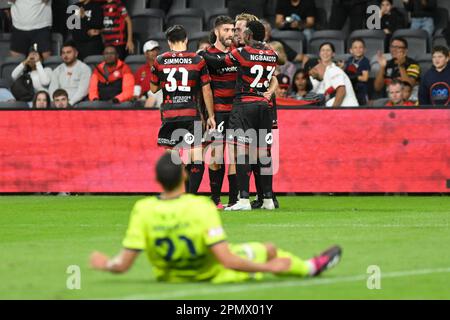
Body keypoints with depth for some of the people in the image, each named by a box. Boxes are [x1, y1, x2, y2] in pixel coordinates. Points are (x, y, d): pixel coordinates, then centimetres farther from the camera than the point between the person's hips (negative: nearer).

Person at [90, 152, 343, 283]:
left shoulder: (143, 210, -23)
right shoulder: (202, 207, -31)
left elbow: (123, 265, -22)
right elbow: (227, 261, -32)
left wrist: (105, 264, 1)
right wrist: (268, 267, -19)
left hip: (169, 276, 3)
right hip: (215, 274, -3)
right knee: (269, 250, 22)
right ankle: (311, 267, 51)